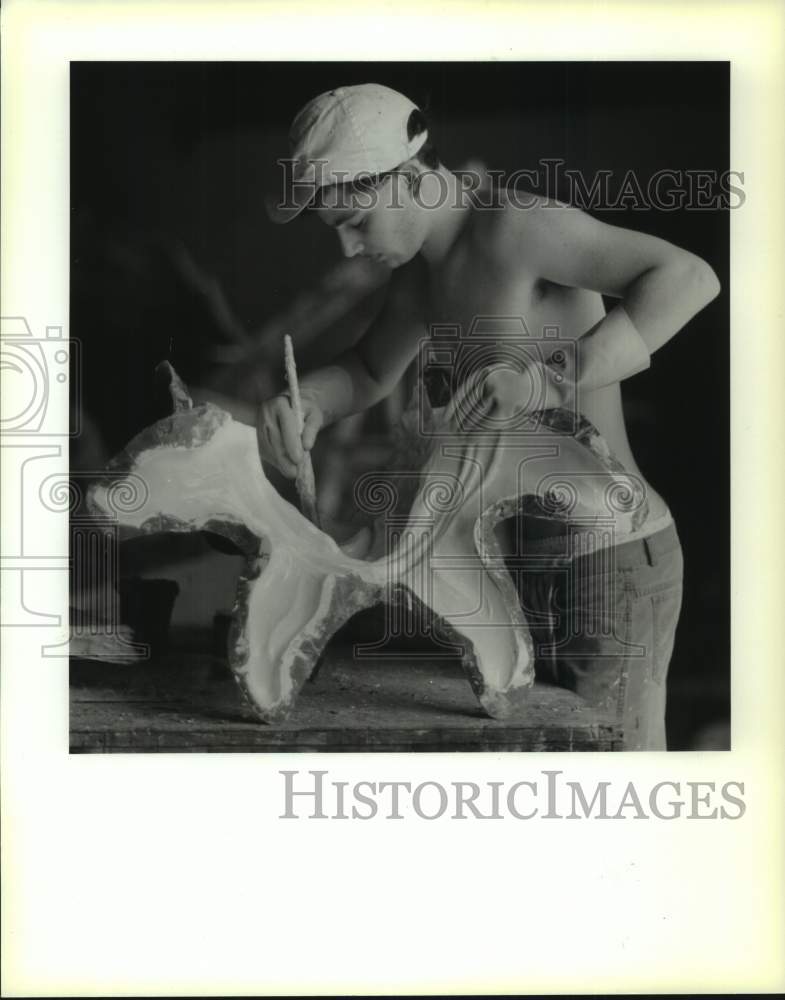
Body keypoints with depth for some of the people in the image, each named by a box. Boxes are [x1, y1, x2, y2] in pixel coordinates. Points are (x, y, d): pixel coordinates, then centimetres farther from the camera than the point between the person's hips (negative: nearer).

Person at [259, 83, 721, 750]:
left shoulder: (513, 223, -18)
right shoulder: (428, 262, 9)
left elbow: (689, 277, -29)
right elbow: (370, 373, 24)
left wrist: (554, 380, -37)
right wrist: (306, 404, 2)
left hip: (613, 566, -9)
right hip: (536, 570, 9)